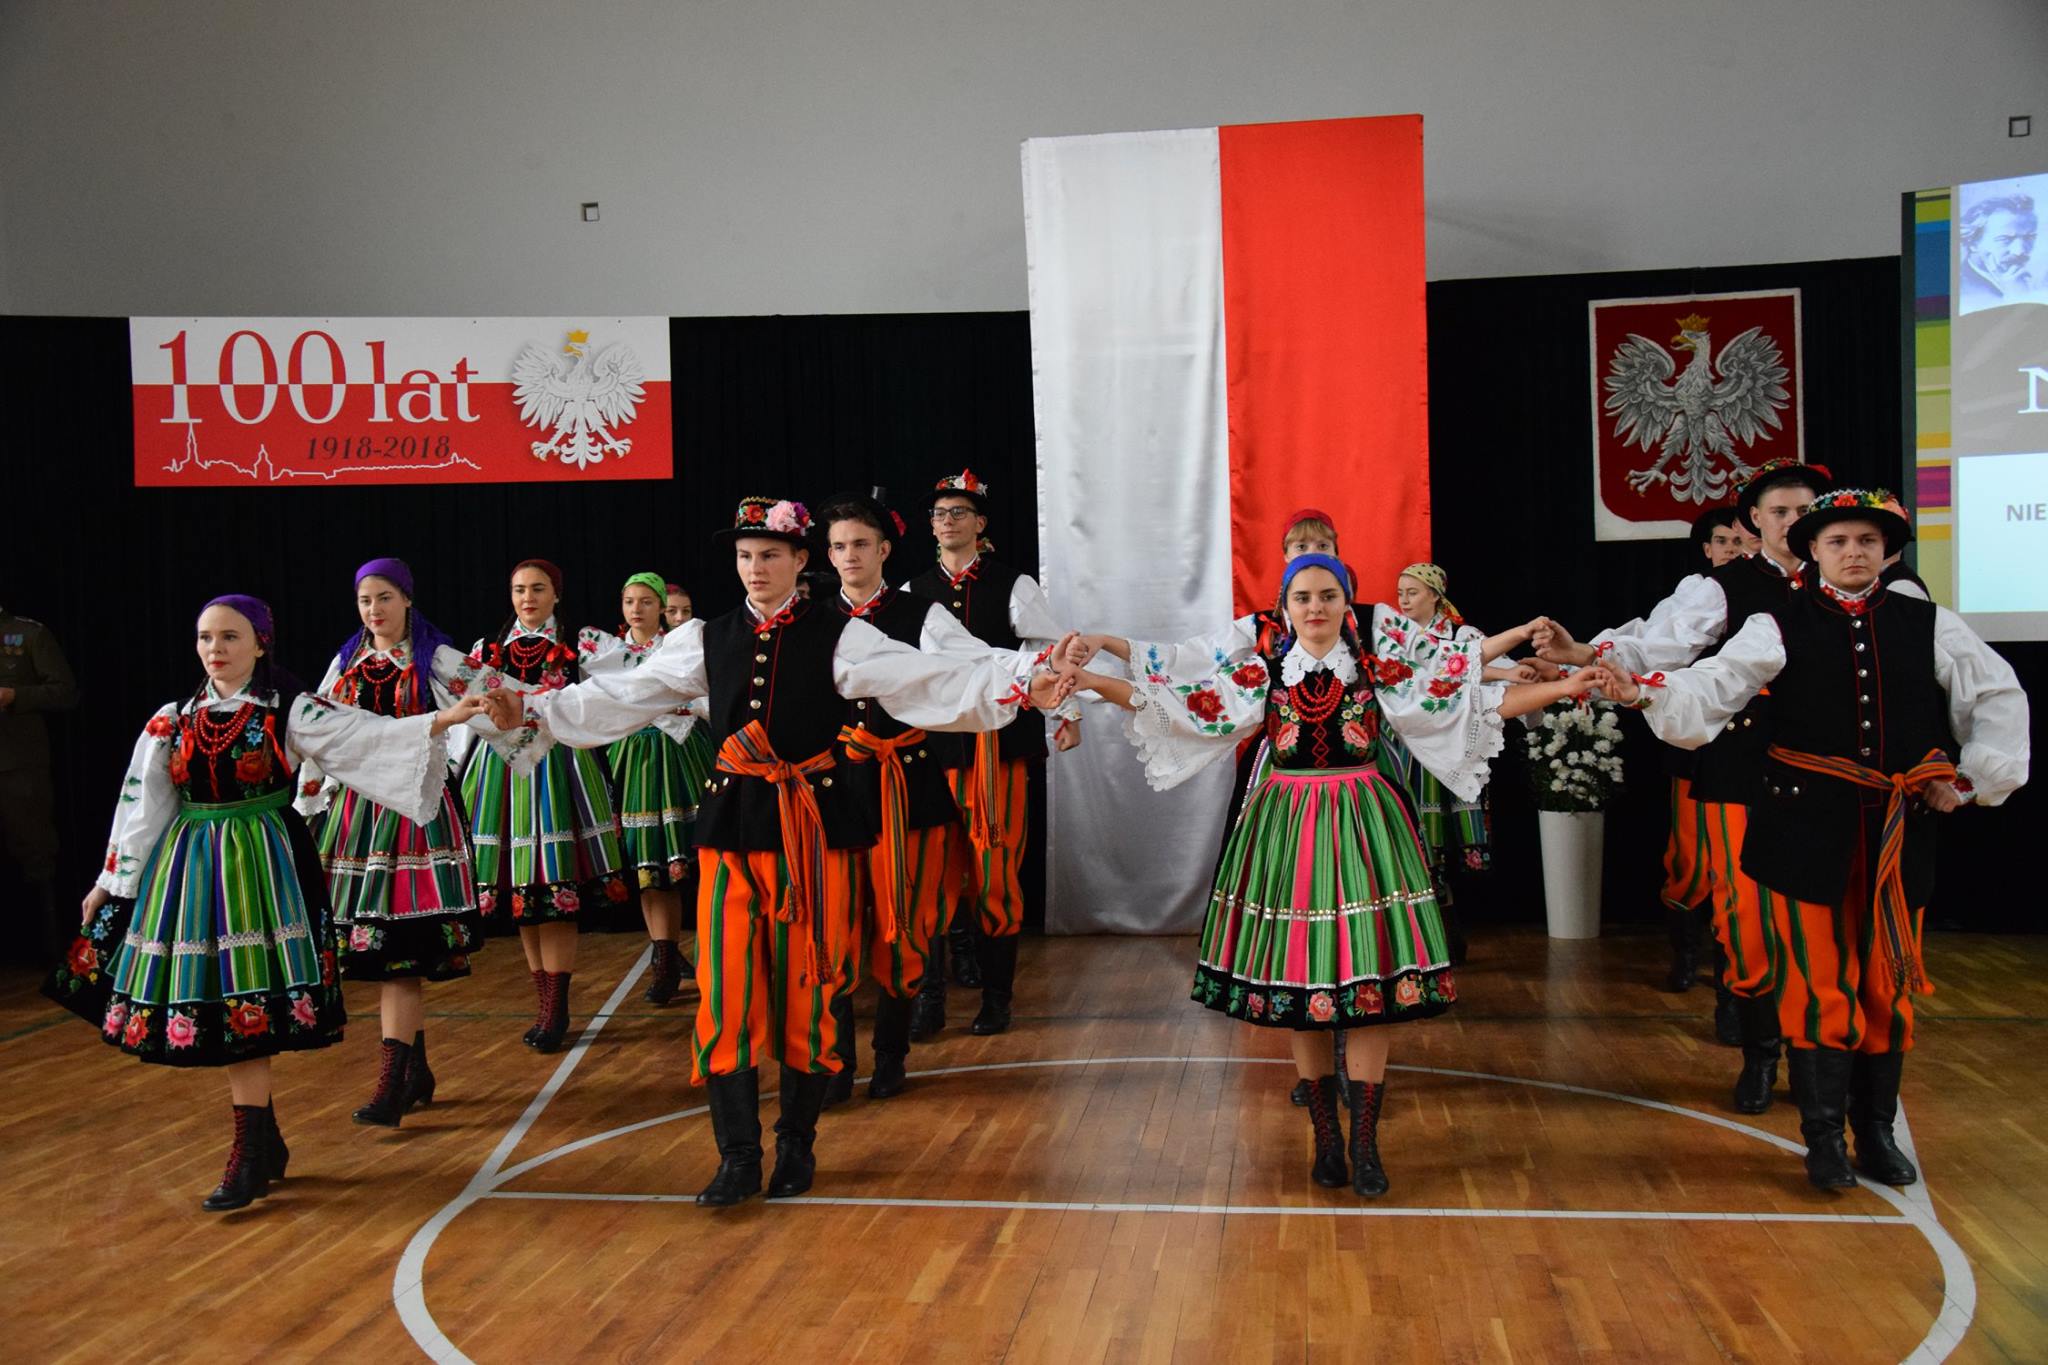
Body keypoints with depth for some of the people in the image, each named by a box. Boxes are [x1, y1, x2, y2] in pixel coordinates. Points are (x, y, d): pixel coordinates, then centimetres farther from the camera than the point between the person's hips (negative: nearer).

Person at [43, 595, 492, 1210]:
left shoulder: (289, 710, -3)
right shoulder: (172, 720, 8)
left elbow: (368, 736, -12)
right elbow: (142, 805, 12)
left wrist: (445, 718, -23)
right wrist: (110, 881, 14)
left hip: (262, 865, -4)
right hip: (189, 868, 4)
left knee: (246, 1007, -7)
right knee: (222, 1007, 5)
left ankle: (252, 1153, 1)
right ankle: (264, 1144, 19)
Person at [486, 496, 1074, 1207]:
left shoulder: (839, 636, -3)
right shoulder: (706, 638, 7)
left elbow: (929, 683, -11)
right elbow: (620, 696, 11)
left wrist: (1022, 684, -24)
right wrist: (531, 712, 6)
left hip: (814, 823, -2)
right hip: (734, 821, 2)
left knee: (806, 987, 5)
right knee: (726, 989, -1)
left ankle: (797, 1143, 22)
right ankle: (738, 1155, 9)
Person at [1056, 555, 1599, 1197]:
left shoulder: (1379, 670, 2)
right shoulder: (1260, 670, 3)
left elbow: (1474, 701, -1)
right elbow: (1181, 704, -2)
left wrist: (1565, 686, -9)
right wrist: (1089, 680, -10)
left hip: (1362, 826, 0)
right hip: (1286, 827, 1)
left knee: (1369, 986, -5)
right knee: (1298, 981, 3)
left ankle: (1365, 1143, 4)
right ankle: (1325, 1137, 17)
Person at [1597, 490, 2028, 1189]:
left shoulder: (1930, 626, 5)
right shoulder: (1780, 626, -2)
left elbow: (2000, 699, 13)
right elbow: (1715, 686, -14)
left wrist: (1973, 777, 7)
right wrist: (1647, 693, -32)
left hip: (1899, 829, 3)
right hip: (1809, 828, -2)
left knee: (1888, 983, 10)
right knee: (1818, 983, 1)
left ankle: (1876, 1132, 24)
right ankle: (1825, 1137, 13)